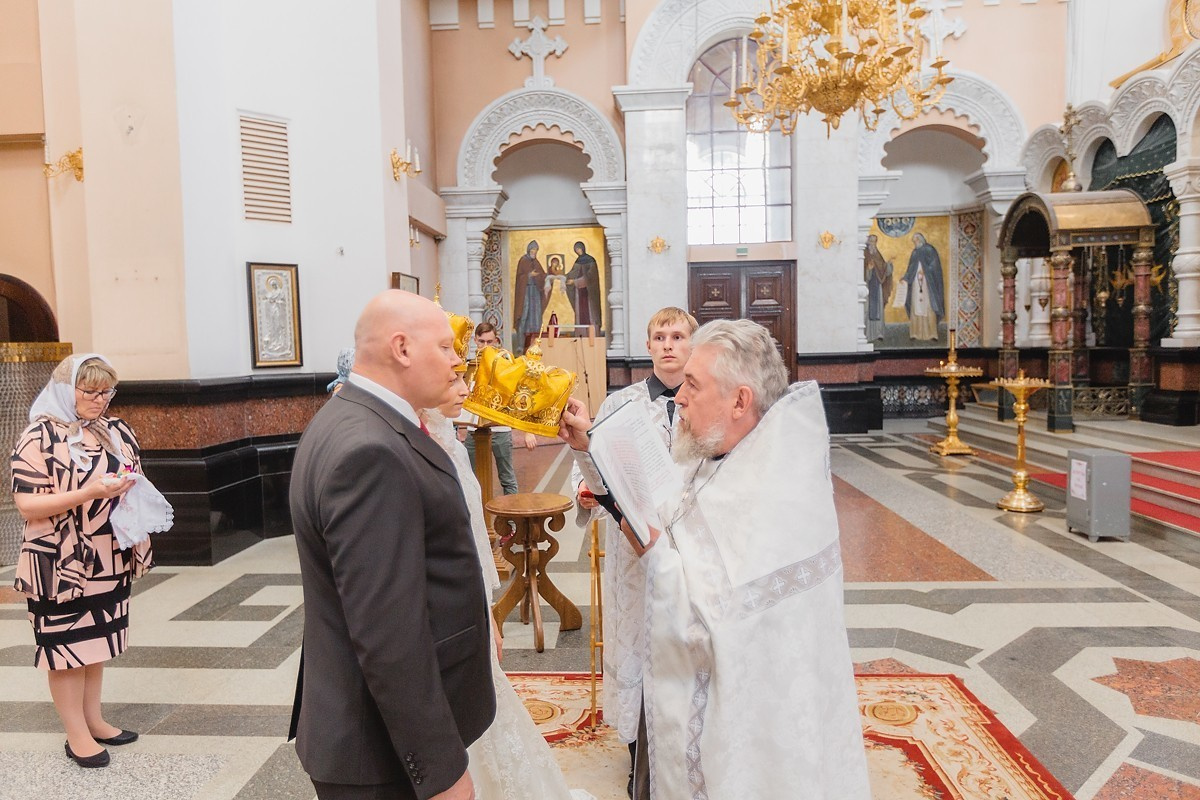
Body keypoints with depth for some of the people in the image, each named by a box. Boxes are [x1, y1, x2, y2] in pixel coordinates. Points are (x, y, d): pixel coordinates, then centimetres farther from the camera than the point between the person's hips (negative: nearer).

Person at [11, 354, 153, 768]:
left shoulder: (116, 430, 5)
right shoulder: (40, 438, -12)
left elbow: (136, 478, 16)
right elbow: (26, 504, -16)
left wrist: (130, 485, -8)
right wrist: (88, 493, -27)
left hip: (111, 560, 6)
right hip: (61, 564, -5)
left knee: (97, 640, 17)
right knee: (67, 645, 7)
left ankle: (93, 719, 31)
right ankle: (76, 734, 20)